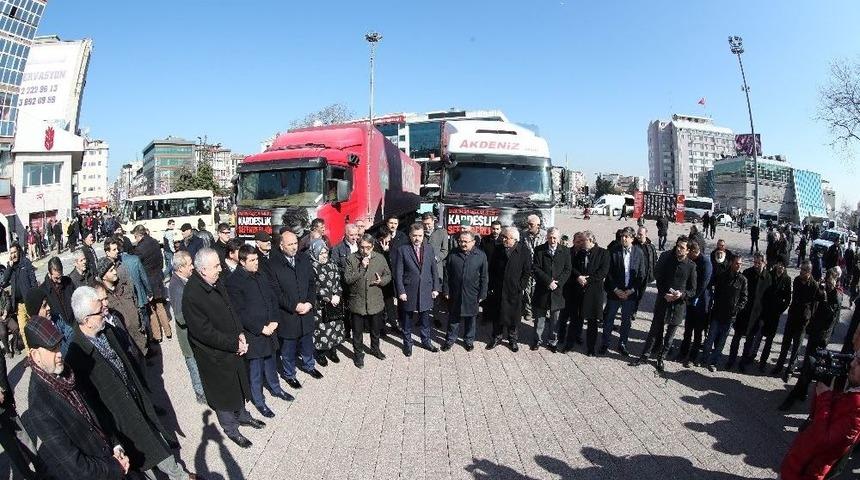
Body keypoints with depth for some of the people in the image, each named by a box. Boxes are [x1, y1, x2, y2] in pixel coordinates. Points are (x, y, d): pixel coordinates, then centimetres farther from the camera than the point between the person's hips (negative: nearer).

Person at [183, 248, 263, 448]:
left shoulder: (216, 283, -5)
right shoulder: (192, 295, -29)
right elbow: (204, 331, -26)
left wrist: (240, 333, -5)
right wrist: (235, 344, -20)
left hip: (234, 348, 7)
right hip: (215, 355, -7)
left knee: (239, 385, 25)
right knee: (224, 393, 14)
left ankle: (241, 415, 48)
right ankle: (231, 429, 36)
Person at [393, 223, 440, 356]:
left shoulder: (429, 248, 3)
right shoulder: (402, 250, -8)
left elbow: (434, 270, 6)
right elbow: (398, 273, -8)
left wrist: (436, 288, 3)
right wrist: (401, 291, -12)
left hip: (426, 291, 3)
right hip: (409, 291, -3)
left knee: (425, 319, 16)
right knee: (407, 319, 11)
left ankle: (426, 341, 33)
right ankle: (407, 343, 28)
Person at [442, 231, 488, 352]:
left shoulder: (481, 255, -6)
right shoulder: (453, 255, -3)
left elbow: (484, 277, -2)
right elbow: (446, 275, 2)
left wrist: (482, 294, -4)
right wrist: (446, 291, -1)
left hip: (472, 295, -1)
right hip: (455, 294, 1)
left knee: (470, 318, 14)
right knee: (453, 317, 12)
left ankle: (469, 340, 32)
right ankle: (450, 339, 28)